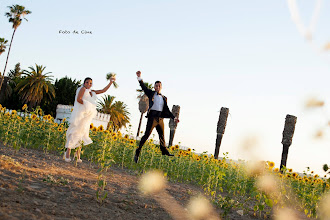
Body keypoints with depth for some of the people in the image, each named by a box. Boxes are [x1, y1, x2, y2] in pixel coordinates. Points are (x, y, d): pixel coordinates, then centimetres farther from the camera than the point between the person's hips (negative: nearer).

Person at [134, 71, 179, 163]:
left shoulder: (164, 98, 18)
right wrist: (139, 77, -12)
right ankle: (138, 152, -6)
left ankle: (164, 151, 27)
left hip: (160, 119, 5)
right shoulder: (151, 94, 9)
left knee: (162, 135, 14)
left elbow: (167, 110, 20)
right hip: (152, 117, -5)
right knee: (147, 134, -10)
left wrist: (174, 117, 14)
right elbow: (144, 87, -2)